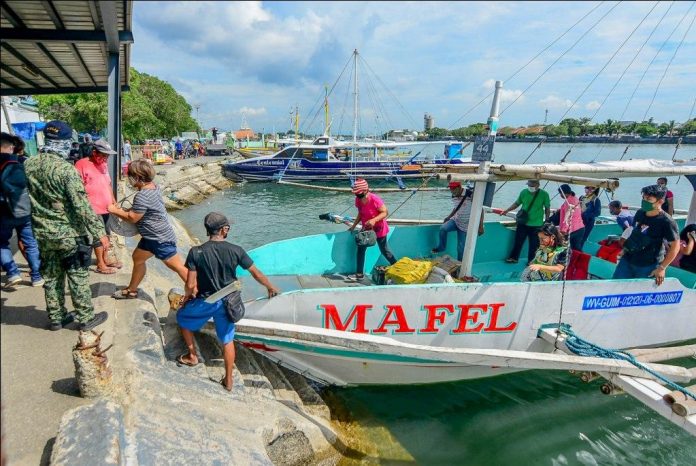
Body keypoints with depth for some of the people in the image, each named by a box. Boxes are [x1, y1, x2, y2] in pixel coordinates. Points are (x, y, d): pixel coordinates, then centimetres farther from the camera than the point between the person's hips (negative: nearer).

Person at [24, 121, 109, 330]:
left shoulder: (28, 164, 0)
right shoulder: (65, 169, -21)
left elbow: (26, 197, 13)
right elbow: (82, 206, -23)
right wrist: (100, 232, -19)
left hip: (42, 233, 6)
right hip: (69, 234, -6)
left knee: (51, 276, 17)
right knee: (78, 277, 6)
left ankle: (56, 317, 28)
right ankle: (86, 318, 17)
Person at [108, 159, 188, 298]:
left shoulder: (142, 195, -25)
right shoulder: (153, 187, 5)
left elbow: (132, 218, -19)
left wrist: (115, 211, -4)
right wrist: (123, 210, 9)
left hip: (160, 238, -11)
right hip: (151, 236, 11)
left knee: (178, 267, -5)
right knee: (138, 258, 22)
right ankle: (132, 290, 37)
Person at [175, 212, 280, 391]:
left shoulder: (196, 252, -17)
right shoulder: (235, 250, -12)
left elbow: (191, 285, -16)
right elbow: (256, 273, -4)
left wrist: (186, 297, 7)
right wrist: (271, 288, 13)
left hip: (205, 301, -2)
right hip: (227, 302, 2)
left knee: (182, 317, 29)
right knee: (227, 340, 18)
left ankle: (192, 356, 39)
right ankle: (228, 381, 27)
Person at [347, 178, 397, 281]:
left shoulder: (375, 199, -29)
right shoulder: (358, 200, -7)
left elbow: (385, 212, -24)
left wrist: (374, 220, -38)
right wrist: (354, 225, 4)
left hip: (379, 229, -7)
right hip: (366, 229, 7)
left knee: (384, 251, 6)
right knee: (360, 249, 7)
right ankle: (359, 274, 16)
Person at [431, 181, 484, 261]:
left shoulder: (471, 194, -21)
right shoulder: (454, 196, -3)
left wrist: (480, 226, -20)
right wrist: (448, 217, 4)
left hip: (464, 226, -4)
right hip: (455, 220, 4)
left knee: (461, 248, 1)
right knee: (443, 228, -24)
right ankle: (441, 247, -2)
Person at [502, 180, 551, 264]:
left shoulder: (544, 194, -8)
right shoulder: (524, 192, -2)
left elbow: (547, 209, 0)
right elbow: (517, 203, 10)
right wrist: (507, 210, 0)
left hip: (536, 225, -2)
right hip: (523, 222, 2)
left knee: (534, 244, 7)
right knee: (518, 241, 7)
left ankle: (531, 261, 22)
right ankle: (513, 258, 22)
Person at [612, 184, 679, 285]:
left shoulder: (666, 221, -17)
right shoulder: (639, 213, 2)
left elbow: (675, 246, -14)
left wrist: (662, 268, -15)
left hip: (648, 266, -6)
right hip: (627, 260, 6)